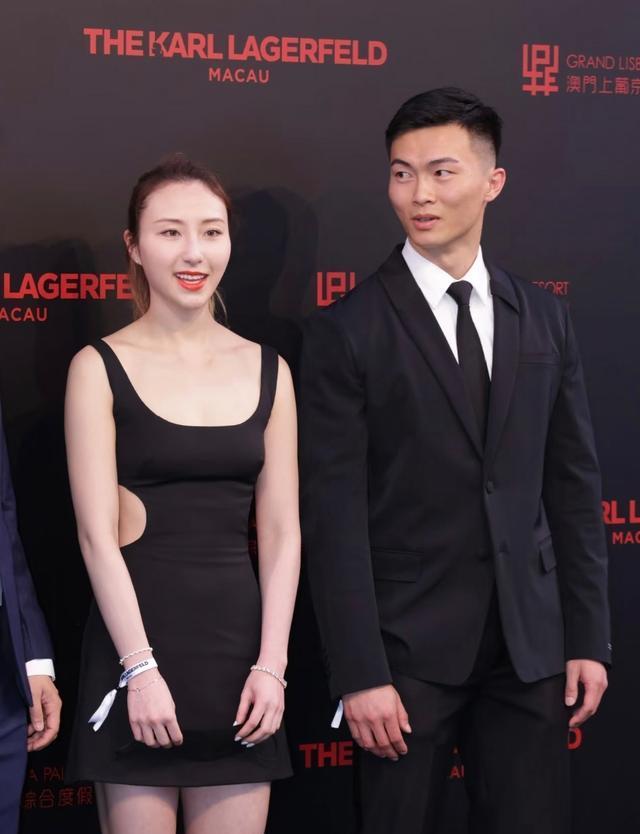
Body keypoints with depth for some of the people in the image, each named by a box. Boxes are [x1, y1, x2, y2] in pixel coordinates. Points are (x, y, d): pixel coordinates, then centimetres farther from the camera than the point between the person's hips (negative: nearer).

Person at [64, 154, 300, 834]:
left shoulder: (267, 370, 9)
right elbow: (96, 534, -7)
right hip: (135, 643, -3)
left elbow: (281, 533, 7)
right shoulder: (101, 368, -1)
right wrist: (141, 668, -13)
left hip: (238, 645, 3)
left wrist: (271, 665, -2)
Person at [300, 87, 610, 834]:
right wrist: (359, 672, -14)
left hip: (530, 641, 4)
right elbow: (334, 513, -9)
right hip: (410, 645, -3)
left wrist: (589, 636, 4)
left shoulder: (543, 318, 8)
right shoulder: (348, 330, -6)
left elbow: (574, 486, 9)